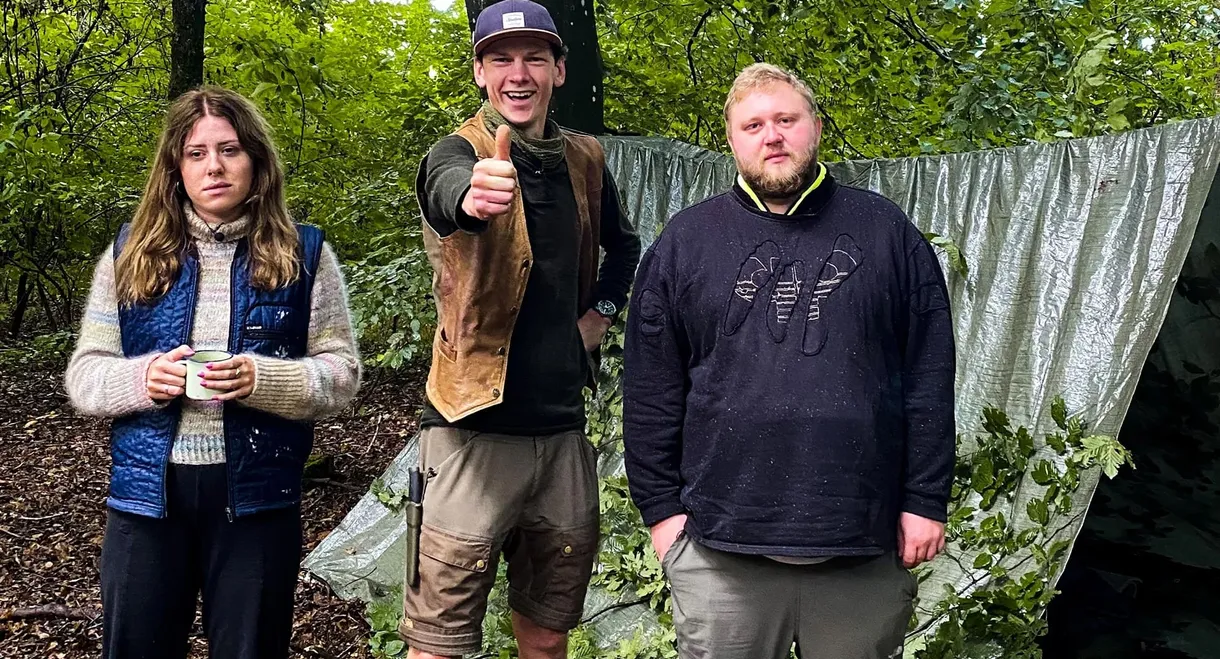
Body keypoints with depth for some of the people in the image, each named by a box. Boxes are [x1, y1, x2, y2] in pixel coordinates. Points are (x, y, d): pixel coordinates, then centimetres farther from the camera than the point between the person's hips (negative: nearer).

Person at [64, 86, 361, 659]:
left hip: (256, 496, -1)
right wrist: (143, 378, -15)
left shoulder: (303, 255, 2)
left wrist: (262, 380, -20)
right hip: (147, 490, 2)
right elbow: (83, 374, 6)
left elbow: (342, 373, -2)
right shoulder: (130, 254, 6)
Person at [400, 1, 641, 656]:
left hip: (562, 430, 5)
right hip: (476, 430, -5)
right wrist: (474, 195, -57)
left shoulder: (585, 161, 8)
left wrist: (601, 313, 10)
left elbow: (623, 245, 27)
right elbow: (446, 190, -34)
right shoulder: (458, 152, -8)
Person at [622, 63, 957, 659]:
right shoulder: (686, 241, 6)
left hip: (865, 548, 0)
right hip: (722, 545, 0)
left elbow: (929, 378, 4)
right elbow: (651, 390, 5)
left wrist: (925, 499, 0)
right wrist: (660, 507, 1)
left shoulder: (886, 233, 7)